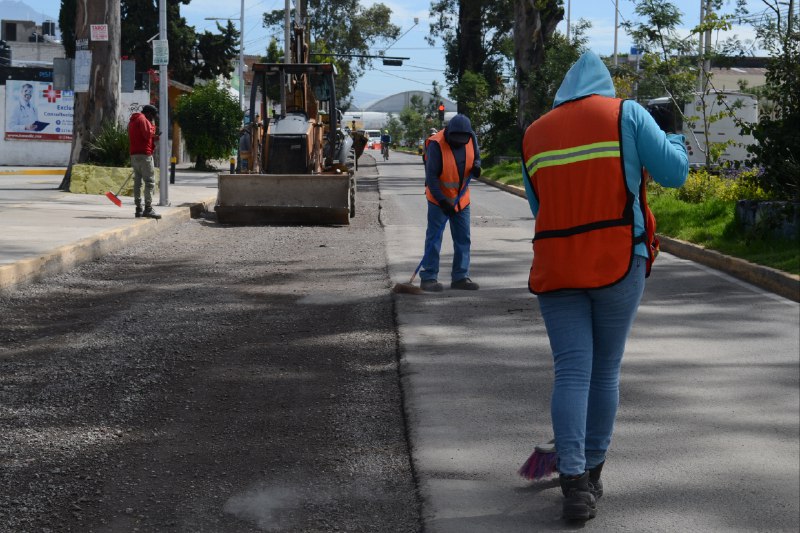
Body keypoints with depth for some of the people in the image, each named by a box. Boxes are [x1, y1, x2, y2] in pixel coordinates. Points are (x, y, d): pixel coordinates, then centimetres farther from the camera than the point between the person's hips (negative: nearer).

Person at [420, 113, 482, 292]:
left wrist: (476, 166, -12)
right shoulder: (437, 144, -23)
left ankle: (460, 277, 15)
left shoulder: (471, 138, -6)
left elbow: (476, 156, 13)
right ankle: (428, 278, -2)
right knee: (434, 238, -5)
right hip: (438, 199, -6)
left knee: (463, 239, 8)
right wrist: (442, 201, -24)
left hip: (461, 199, 6)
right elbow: (431, 176, -21)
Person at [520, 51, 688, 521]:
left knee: (571, 370, 0)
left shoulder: (534, 134, 11)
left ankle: (574, 481, -11)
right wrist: (675, 141, 17)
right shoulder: (626, 114, -1)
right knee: (606, 369, 11)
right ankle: (593, 473, 21)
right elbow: (674, 172, -4)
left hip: (556, 266, 2)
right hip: (619, 262, -2)